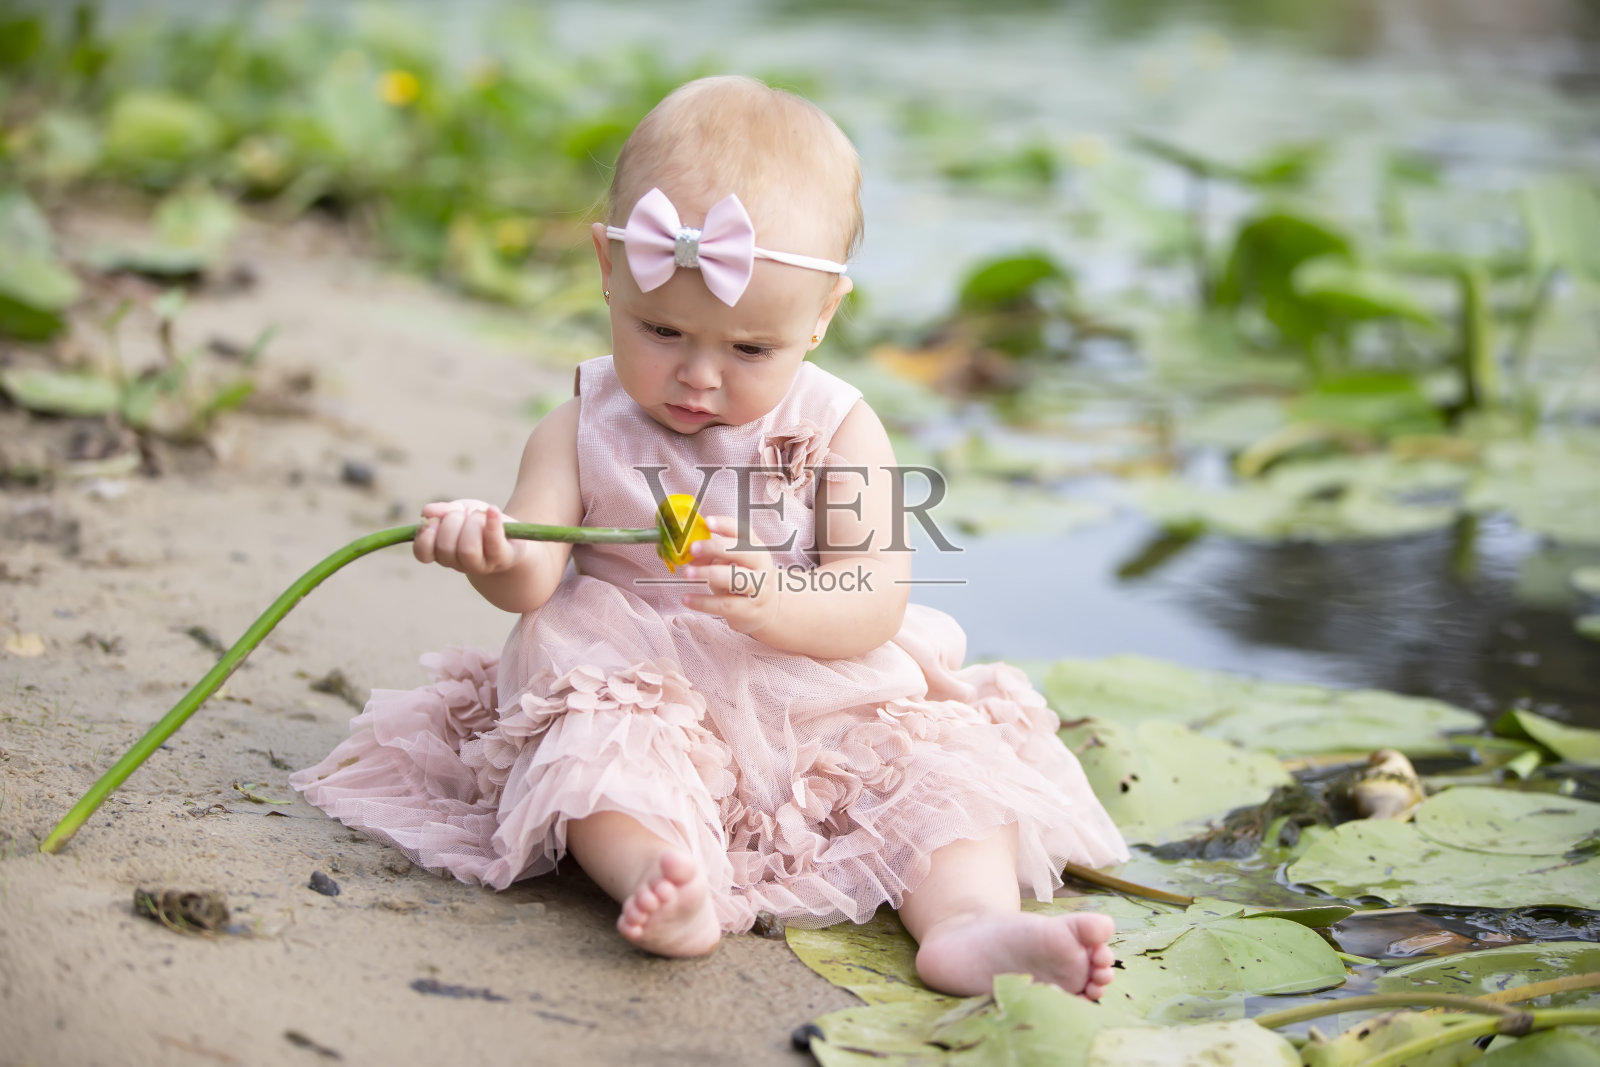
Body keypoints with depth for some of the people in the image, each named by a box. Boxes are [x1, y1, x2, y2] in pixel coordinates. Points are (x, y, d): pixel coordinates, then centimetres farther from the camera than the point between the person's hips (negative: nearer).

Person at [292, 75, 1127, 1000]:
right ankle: (662, 885, -56)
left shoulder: (840, 431, 0)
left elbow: (876, 599, -11)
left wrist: (776, 599, -32)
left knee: (940, 759, -22)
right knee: (601, 744, -33)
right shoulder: (584, 430, 3)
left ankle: (969, 922, -43)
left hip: (822, 699, 1)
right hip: (636, 688, -1)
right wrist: (497, 558, -33)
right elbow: (534, 581, -8)